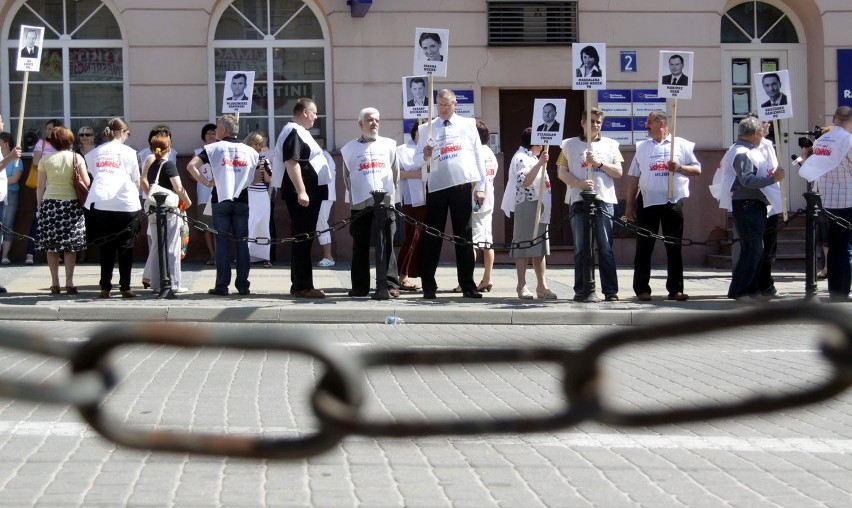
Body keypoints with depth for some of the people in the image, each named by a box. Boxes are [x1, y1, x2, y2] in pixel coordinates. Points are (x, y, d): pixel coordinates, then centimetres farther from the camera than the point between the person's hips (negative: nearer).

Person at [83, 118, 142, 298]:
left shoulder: (94, 153, 11)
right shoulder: (127, 152, 1)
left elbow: (93, 176, 11)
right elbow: (136, 181, 5)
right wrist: (135, 189, 24)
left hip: (100, 204, 3)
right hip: (125, 204, -3)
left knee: (106, 246, 9)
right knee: (125, 247, 5)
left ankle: (105, 287, 8)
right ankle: (125, 287, 4)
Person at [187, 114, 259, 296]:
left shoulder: (214, 148, 1)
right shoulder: (249, 151, 10)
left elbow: (191, 166, -11)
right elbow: (257, 178, 9)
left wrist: (206, 182, -2)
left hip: (221, 200, -2)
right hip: (242, 201, 2)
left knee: (222, 243, 1)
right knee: (241, 243, 6)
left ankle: (222, 286, 0)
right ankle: (243, 285, 6)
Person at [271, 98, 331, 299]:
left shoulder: (298, 132, 20)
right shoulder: (293, 132, -13)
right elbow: (291, 162, -23)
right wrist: (301, 191, -28)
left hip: (308, 193, 11)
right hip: (302, 194, -11)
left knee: (303, 239, 12)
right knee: (303, 239, -8)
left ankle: (300, 284, 17)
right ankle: (302, 286, -7)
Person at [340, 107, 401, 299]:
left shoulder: (389, 145, 11)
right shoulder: (350, 148, 8)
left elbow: (396, 173, 14)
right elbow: (346, 177, 13)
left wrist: (390, 192, 10)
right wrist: (356, 194, 12)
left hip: (385, 203, 0)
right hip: (360, 204, 0)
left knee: (385, 246, -5)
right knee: (360, 247, 3)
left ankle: (389, 285, -7)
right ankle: (360, 286, 10)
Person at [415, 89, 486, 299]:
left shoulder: (468, 125, 9)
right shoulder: (426, 128, 9)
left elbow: (478, 155, 7)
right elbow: (417, 158, 7)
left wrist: (480, 187, 1)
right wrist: (425, 155, -17)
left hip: (462, 185, 0)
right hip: (437, 186, 0)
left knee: (464, 236, 5)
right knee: (432, 236, 1)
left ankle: (468, 285, 10)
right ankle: (428, 285, 7)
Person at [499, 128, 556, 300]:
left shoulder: (535, 159, 23)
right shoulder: (520, 158, -8)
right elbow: (525, 181, -24)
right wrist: (540, 163, -29)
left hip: (540, 208, 10)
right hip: (526, 206, -10)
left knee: (540, 248, 8)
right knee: (524, 247, -7)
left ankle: (542, 286, 9)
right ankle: (522, 286, -5)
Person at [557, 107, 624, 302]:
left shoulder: (610, 145, 13)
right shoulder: (569, 145, 10)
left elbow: (618, 172, 8)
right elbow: (562, 172, 4)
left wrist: (599, 163, -7)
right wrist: (579, 183, -12)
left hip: (604, 200, 0)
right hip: (578, 201, 0)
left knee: (606, 248, -2)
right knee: (580, 249, 1)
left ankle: (610, 291, -1)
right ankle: (581, 290, 5)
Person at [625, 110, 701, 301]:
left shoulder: (682, 145, 6)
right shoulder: (642, 147, 12)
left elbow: (697, 169, 5)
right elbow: (633, 177, 12)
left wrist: (680, 167, -13)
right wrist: (629, 204, 7)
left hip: (674, 202, -1)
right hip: (647, 202, 2)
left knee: (674, 247, 2)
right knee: (644, 247, 1)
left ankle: (675, 289, 7)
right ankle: (642, 289, 6)